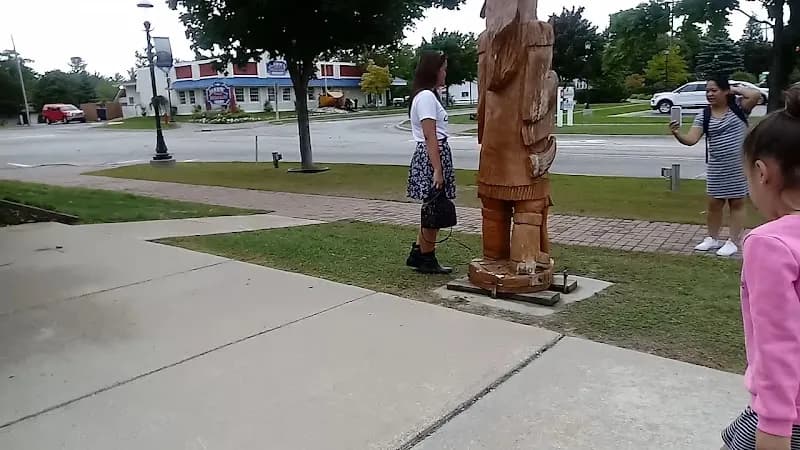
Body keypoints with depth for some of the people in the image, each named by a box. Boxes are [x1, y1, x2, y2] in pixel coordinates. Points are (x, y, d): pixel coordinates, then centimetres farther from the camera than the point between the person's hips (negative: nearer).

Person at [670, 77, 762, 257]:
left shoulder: (738, 106, -4)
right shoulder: (703, 116, 0)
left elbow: (756, 95, -22)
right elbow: (691, 140, -9)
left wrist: (735, 90, -8)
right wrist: (677, 134, -29)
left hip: (740, 165, -3)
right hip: (716, 167, 3)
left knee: (738, 202, 7)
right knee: (714, 203, 10)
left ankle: (733, 242, 15)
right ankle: (713, 239, 27)